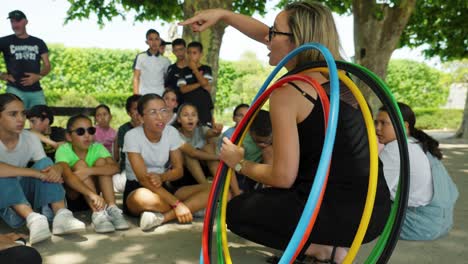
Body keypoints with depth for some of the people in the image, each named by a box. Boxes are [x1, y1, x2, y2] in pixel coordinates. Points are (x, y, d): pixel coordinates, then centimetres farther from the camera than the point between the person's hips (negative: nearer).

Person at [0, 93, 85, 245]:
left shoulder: (30, 139, -6)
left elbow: (44, 166, -12)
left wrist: (57, 169, -36)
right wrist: (35, 173, -38)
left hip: (21, 193, 4)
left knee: (45, 163, -20)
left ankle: (61, 215, -37)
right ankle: (32, 218, -45)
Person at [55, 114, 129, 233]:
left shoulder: (97, 147, -10)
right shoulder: (64, 150, -19)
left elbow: (115, 167, -27)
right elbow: (68, 176, -39)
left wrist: (88, 171, -42)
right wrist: (92, 194, -54)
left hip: (89, 200, 3)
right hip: (69, 198, -3)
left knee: (101, 161, -19)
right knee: (80, 164, -27)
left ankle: (112, 209, -28)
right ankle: (98, 213, -38)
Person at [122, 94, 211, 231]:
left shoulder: (171, 132, -4)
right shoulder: (132, 136, -17)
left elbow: (178, 170, 0)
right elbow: (143, 178, -23)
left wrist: (161, 177, -25)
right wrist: (177, 204, -31)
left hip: (163, 188, 5)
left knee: (211, 189, -18)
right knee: (142, 197, -44)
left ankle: (161, 217, -29)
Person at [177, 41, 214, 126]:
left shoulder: (206, 69, 7)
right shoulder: (184, 71, 10)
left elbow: (204, 83, -11)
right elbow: (183, 89, -2)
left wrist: (194, 69, -2)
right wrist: (199, 84, -9)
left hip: (204, 107, -1)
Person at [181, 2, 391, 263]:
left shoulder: (287, 92, -16)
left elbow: (283, 177, -15)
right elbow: (265, 35, 21)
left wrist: (239, 163, 2)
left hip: (341, 212, -8)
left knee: (236, 211, 13)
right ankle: (328, 242, 15)